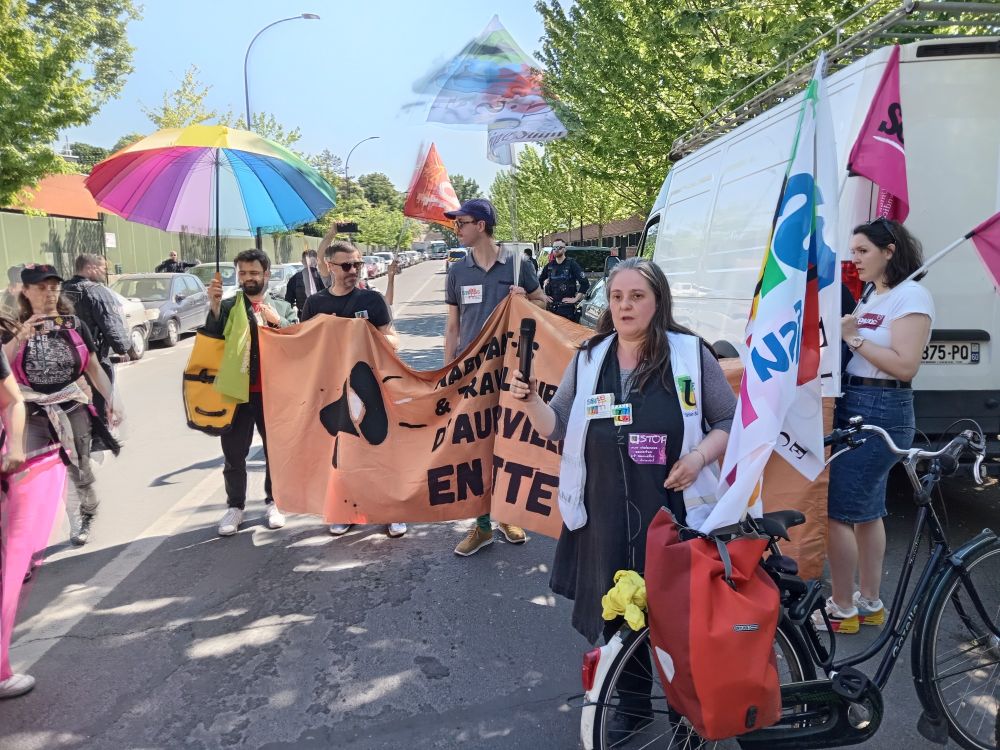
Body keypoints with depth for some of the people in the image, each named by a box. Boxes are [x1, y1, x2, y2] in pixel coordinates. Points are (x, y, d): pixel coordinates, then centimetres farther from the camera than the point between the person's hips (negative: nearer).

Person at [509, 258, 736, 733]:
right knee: (617, 610, 11)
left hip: (674, 509, -2)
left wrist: (700, 455, -14)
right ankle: (633, 702, 33)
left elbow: (730, 421, 3)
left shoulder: (691, 353, -1)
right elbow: (559, 428, 9)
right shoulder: (589, 359, 8)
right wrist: (530, 400, -9)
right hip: (606, 514, 3)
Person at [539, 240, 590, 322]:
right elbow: (539, 281, 24)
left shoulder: (572, 264, -3)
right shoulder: (549, 265, 12)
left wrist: (576, 299, -12)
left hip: (567, 307, -5)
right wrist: (543, 296, 12)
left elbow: (585, 283, -10)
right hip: (551, 306, 5)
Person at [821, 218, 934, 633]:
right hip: (851, 406, 9)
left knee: (837, 511, -6)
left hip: (880, 412, -9)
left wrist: (854, 337, -17)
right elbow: (847, 343, 10)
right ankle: (870, 603, 27)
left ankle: (843, 609, 7)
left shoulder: (911, 296, -10)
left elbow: (905, 366, -18)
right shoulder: (870, 294, 16)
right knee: (866, 510, 15)